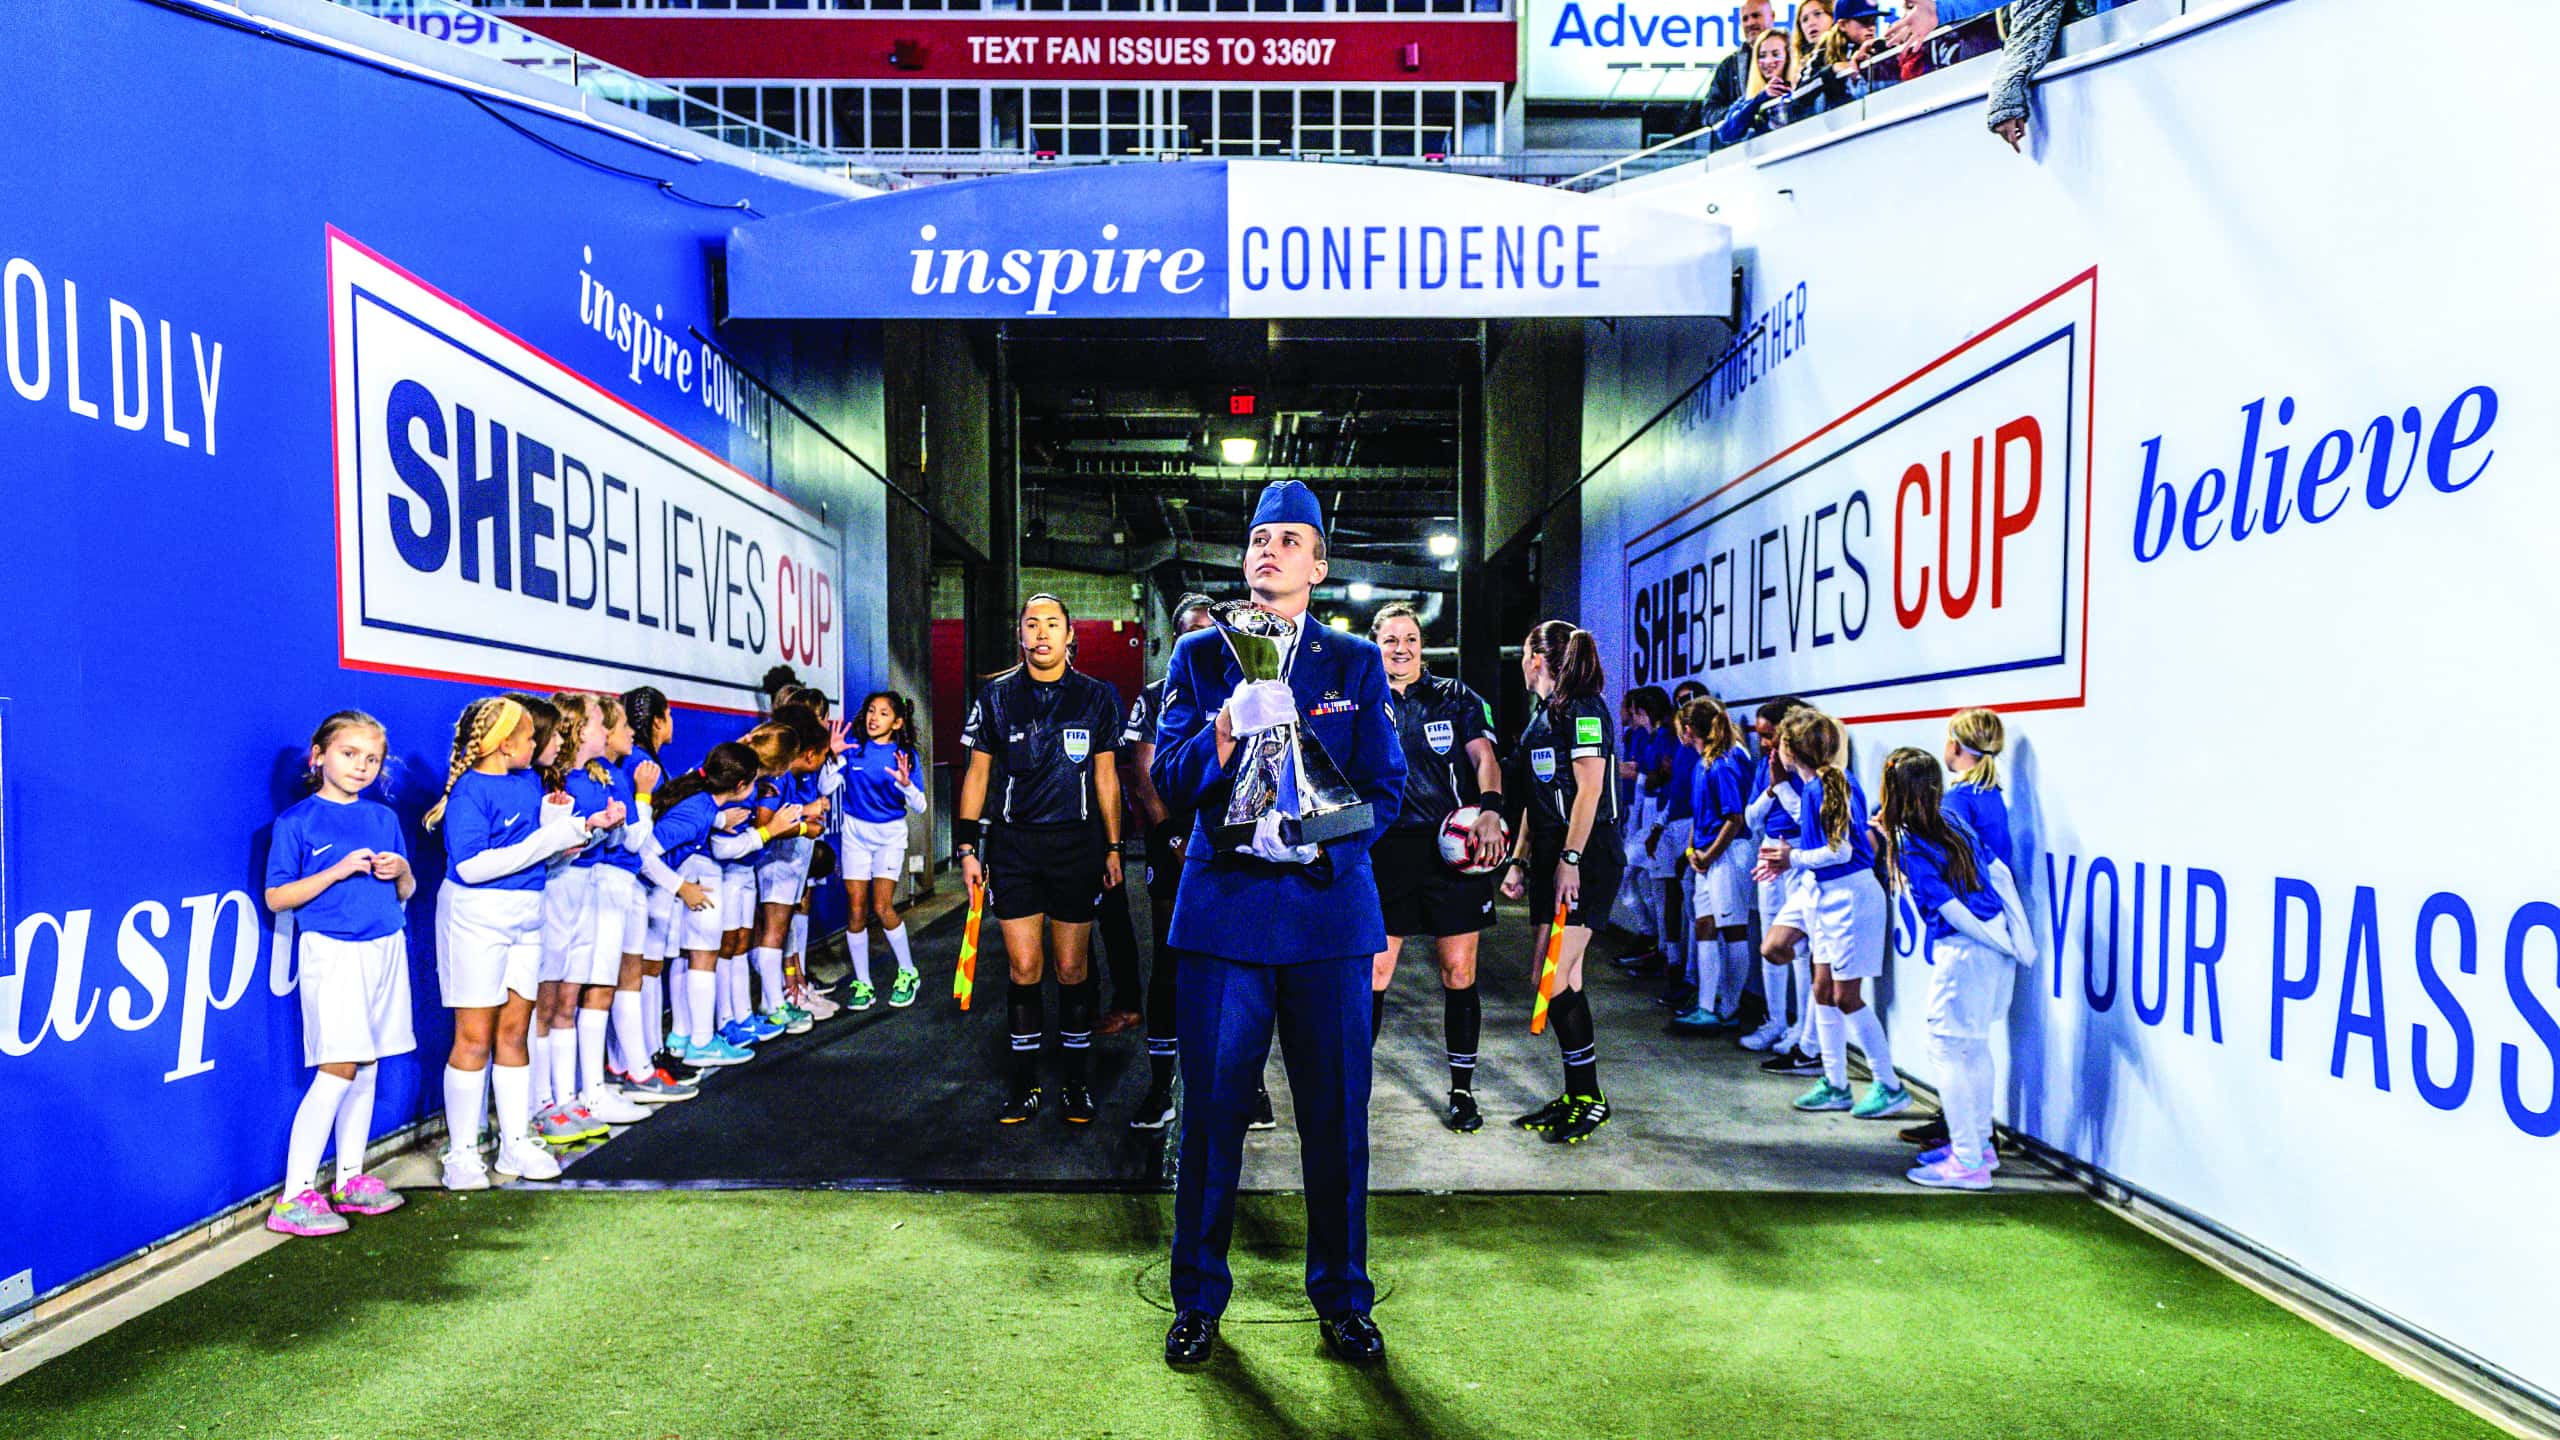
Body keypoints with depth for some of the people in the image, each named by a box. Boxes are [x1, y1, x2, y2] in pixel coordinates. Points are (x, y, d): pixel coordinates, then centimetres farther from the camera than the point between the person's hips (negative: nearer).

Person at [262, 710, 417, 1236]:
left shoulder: (384, 818, 12)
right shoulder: (296, 821, -2)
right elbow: (276, 898, -5)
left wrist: (401, 871, -4)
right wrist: (339, 869, -16)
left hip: (385, 949, 5)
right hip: (332, 952, -5)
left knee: (366, 1068, 9)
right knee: (339, 1066, -11)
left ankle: (349, 1179, 19)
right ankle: (294, 1196, -3)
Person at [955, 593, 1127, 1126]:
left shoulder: (1096, 697, 4)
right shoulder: (997, 696, 3)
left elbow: (1106, 776, 9)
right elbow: (977, 772, 8)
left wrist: (1113, 848, 8)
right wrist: (967, 847, 3)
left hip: (1077, 843, 0)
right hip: (1013, 844, 0)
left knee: (1072, 968, 5)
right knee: (1024, 968, 2)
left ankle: (1076, 1080, 18)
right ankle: (1025, 1081, 16)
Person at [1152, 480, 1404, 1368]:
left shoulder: (1357, 663, 7)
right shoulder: (1199, 656, 7)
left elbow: (1386, 787, 2)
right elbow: (1168, 780, -2)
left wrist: (1316, 835, -16)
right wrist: (1225, 734, -22)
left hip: (1328, 908, 1)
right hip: (1223, 908, 0)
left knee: (1336, 1117, 9)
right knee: (1211, 1112, 8)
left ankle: (1342, 1300, 29)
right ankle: (1198, 1300, 27)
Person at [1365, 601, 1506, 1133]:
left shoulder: (1454, 696, 8)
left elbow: (1484, 756, -3)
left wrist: (1489, 810, -21)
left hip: (1453, 849, -1)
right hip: (1387, 849, 1)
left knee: (1458, 973, 3)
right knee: (1373, 971, -1)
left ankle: (1462, 1090, 17)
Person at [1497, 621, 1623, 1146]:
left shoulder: (1581, 709, -10)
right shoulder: (1543, 714, 19)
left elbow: (1589, 790, -17)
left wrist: (1569, 860, -21)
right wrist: (1520, 860, 18)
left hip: (1586, 857, -9)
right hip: (1551, 857, 10)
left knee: (1553, 981, -11)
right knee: (1565, 981, 10)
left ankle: (1590, 1097, 2)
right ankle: (1576, 1096, 17)